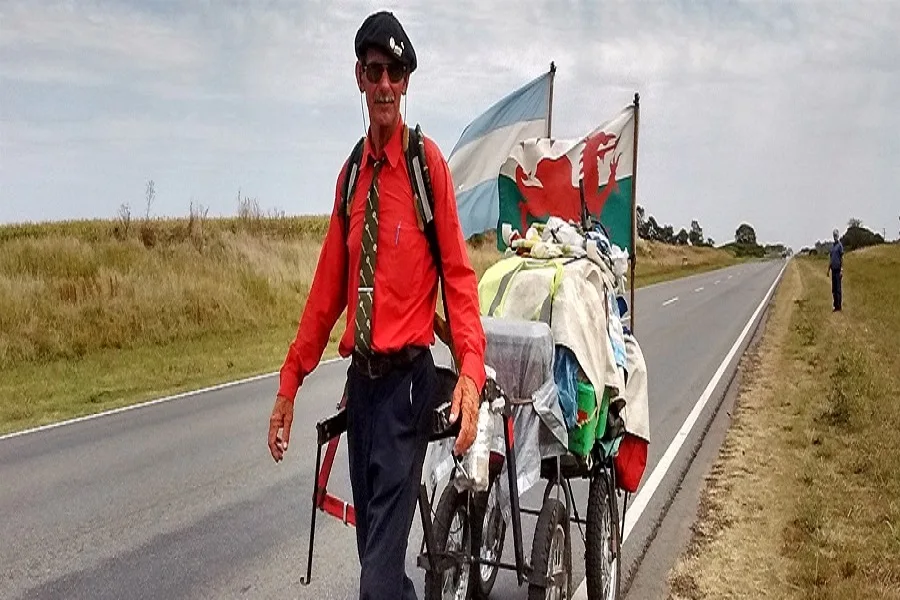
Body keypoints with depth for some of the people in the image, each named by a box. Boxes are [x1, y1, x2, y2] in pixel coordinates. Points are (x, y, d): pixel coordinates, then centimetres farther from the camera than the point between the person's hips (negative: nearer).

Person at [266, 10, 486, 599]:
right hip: (361, 376, 6)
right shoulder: (351, 173, 11)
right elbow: (329, 284, 12)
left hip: (407, 378, -6)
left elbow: (458, 273, -10)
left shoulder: (429, 163, -7)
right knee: (371, 545, 15)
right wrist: (290, 381, 11)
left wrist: (471, 372, -22)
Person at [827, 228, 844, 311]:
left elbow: (842, 258, -11)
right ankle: (835, 305, 13)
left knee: (838, 288, -6)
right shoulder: (832, 246, 15)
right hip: (833, 269, 7)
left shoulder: (840, 245, -8)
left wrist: (841, 270, -15)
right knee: (833, 289, 8)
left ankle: (839, 306, -3)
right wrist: (828, 269, 16)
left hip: (838, 270, -7)